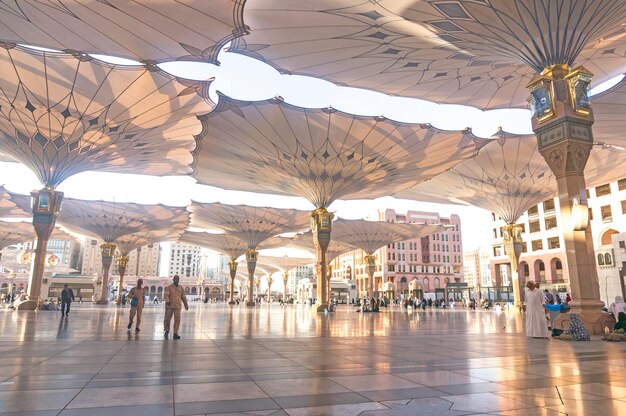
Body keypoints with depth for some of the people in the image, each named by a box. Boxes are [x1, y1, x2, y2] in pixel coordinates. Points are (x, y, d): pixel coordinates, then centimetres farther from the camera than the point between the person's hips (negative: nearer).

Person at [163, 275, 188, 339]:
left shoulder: (181, 288, 12)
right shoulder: (169, 287, 4)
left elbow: (183, 297, 18)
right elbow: (165, 295, -8)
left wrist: (186, 305, 20)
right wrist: (167, 301, -27)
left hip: (177, 306, 2)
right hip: (169, 306, -2)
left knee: (177, 320, -5)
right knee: (167, 319, 1)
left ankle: (175, 334, 1)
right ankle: (167, 331, 25)